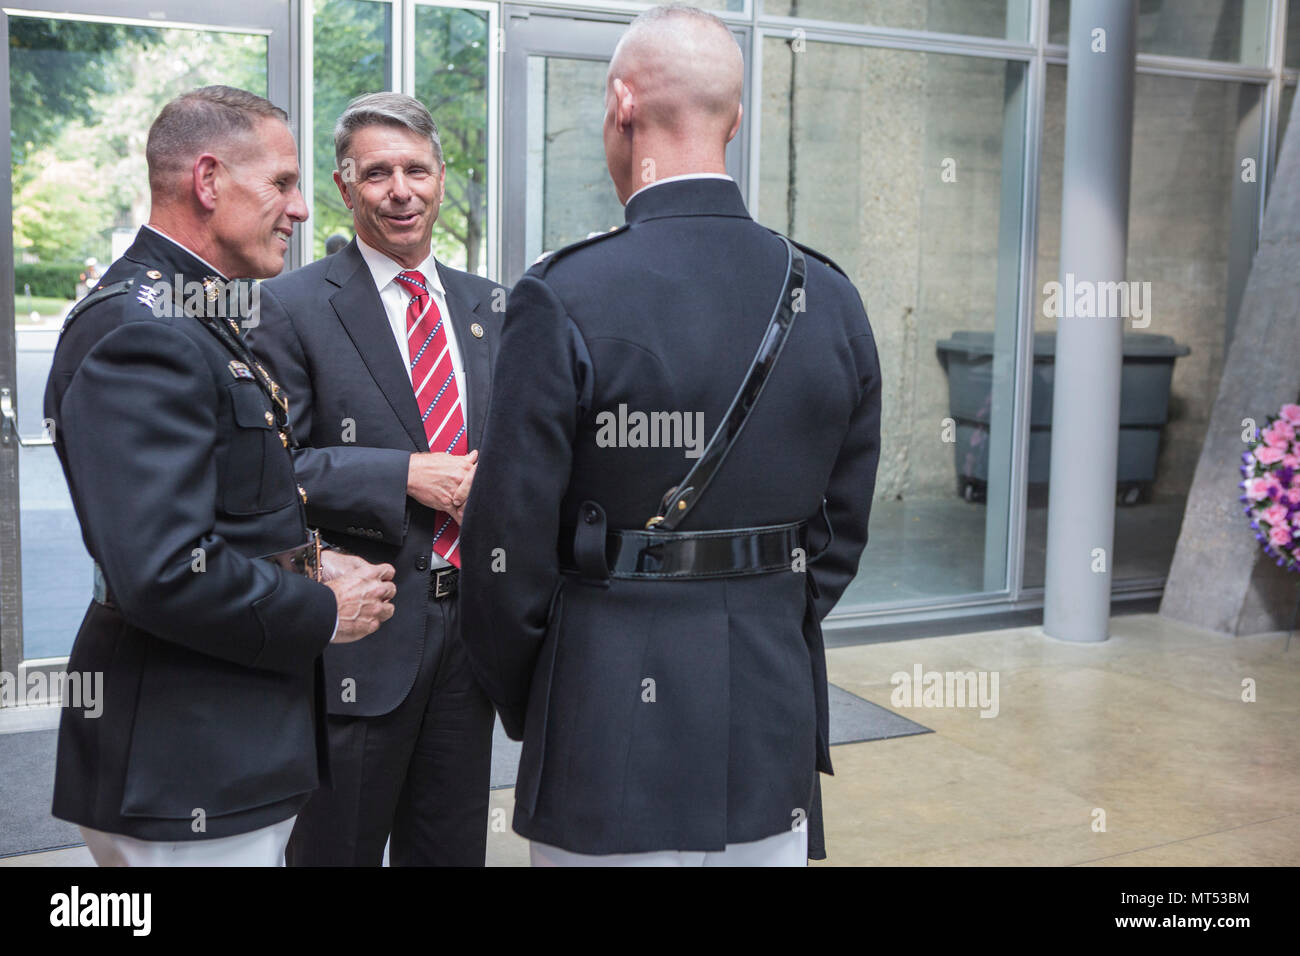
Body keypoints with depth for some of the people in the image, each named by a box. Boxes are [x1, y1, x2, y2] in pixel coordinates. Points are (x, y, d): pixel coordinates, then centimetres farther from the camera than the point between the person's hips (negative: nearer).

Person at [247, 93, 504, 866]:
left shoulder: (488, 307, 10)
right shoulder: (293, 307, -6)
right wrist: (405, 476, -20)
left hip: (472, 623, 5)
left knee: (454, 848, 18)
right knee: (338, 847, 9)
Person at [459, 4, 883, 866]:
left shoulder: (565, 298, -15)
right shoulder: (831, 300, -1)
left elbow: (511, 545, -11)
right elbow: (842, 532, 6)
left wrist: (521, 704, 6)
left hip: (612, 739, -4)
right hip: (775, 736, 5)